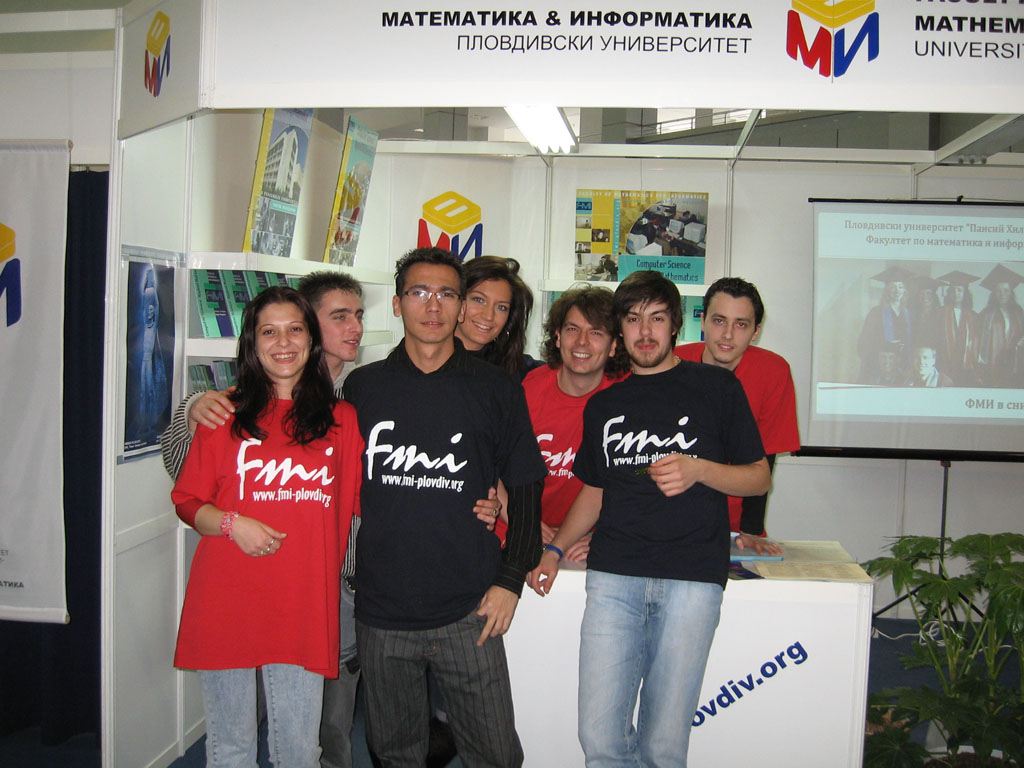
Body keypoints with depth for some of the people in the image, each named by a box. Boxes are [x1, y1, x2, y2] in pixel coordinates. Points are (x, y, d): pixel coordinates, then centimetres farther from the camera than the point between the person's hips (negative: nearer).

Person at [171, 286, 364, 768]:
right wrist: (232, 523, -11)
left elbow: (359, 502, 9)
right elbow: (187, 502, 6)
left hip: (304, 609, 0)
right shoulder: (226, 415, 4)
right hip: (226, 602, 0)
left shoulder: (342, 420, 5)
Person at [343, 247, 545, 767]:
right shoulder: (361, 387, 4)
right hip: (381, 611, 2)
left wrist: (511, 580, -2)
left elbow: (524, 487, 4)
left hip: (468, 613, -1)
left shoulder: (497, 390, 0)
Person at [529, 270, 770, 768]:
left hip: (691, 576, -3)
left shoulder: (716, 386, 7)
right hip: (613, 573, 3)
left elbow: (759, 478, 8)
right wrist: (555, 549, 11)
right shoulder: (603, 405, 18)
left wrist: (699, 469, -11)